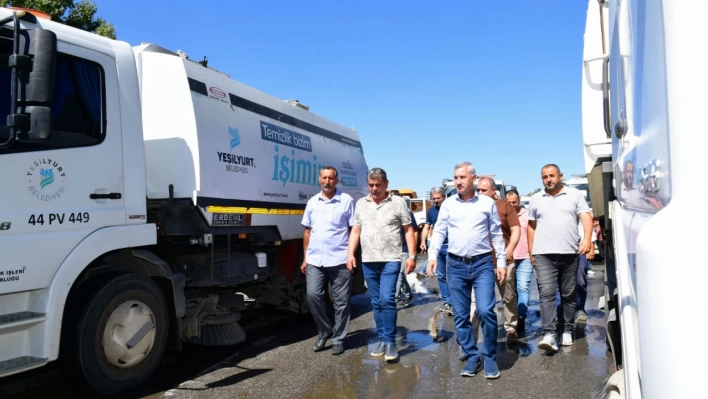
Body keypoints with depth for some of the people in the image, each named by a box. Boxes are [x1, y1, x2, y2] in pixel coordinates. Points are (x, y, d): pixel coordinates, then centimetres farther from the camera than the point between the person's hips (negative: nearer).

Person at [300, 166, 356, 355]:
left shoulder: (347, 200, -1)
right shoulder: (312, 202, 11)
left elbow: (353, 230, 0)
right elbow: (307, 231, 16)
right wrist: (305, 258, 13)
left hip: (339, 260, -3)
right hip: (315, 260, 3)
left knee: (341, 302, 4)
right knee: (313, 296, -3)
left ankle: (338, 339, 18)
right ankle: (325, 332, 18)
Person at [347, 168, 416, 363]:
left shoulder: (398, 202, 0)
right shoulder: (361, 204, 11)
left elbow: (408, 230, 1)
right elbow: (355, 231, 12)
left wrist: (412, 256, -6)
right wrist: (350, 254, 1)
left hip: (391, 260, -4)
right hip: (368, 261, 4)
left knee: (387, 299, -13)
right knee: (376, 303, 10)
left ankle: (390, 342, -2)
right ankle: (382, 339, 21)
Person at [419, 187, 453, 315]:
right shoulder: (431, 211, 11)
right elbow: (426, 227, 12)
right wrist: (423, 241, -4)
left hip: (450, 246, -5)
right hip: (437, 247, 5)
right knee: (441, 276, 9)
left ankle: (450, 302, -4)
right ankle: (446, 301, 17)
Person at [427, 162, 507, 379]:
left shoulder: (487, 203, 4)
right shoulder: (448, 204, 6)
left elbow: (497, 235, 7)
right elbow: (439, 232, 4)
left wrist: (501, 262, 2)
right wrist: (432, 256, -10)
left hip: (483, 264, -2)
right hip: (456, 265, 2)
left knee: (486, 310, -11)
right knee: (460, 315, 5)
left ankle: (490, 357, 8)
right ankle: (472, 357, 20)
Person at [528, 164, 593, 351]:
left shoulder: (575, 195, 7)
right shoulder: (536, 199, 12)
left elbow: (586, 217, -2)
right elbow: (531, 227, 15)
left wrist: (587, 238, -20)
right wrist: (531, 252, 10)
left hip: (570, 253, 0)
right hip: (544, 254, 0)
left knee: (569, 294, 8)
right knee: (546, 293, -10)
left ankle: (567, 331, 19)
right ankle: (549, 334, -13)